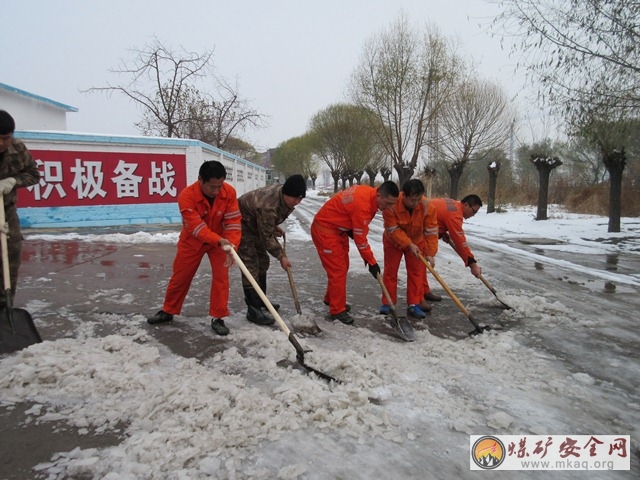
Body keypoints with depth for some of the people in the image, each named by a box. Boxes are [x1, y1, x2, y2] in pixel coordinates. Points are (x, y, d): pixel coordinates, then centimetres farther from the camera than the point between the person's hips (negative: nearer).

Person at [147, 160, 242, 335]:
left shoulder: (229, 192, -23)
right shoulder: (187, 196, -32)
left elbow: (233, 222, -22)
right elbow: (196, 227, -36)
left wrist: (231, 246, -37)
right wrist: (219, 241, -50)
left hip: (220, 241, 1)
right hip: (192, 241, -1)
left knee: (221, 276, -8)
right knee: (180, 277, 9)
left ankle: (218, 318, 4)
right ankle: (168, 311, 29)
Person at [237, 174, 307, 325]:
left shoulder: (284, 191, -12)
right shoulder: (268, 206, -39)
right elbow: (267, 237, -28)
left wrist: (275, 226, 3)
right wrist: (281, 257, -18)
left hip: (257, 225, 10)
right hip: (242, 224, -10)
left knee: (263, 261, 14)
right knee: (251, 266, -14)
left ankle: (260, 302, 26)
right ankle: (254, 310, -12)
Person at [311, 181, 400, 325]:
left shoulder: (369, 193, -5)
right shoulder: (363, 205, -32)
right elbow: (360, 238, -23)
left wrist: (350, 229, -5)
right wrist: (372, 262, -15)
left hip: (338, 228, 10)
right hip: (325, 230, -10)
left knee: (342, 266, 17)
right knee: (337, 269, -6)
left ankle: (331, 299, 34)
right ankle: (337, 310, 5)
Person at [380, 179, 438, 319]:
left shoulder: (427, 206, -29)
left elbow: (431, 232, -24)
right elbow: (393, 230, -28)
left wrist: (430, 253, -30)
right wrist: (409, 245, -34)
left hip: (416, 242, 2)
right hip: (393, 241, -1)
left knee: (416, 272, 3)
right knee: (390, 271, 4)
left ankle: (414, 304, 11)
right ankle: (387, 302, 16)